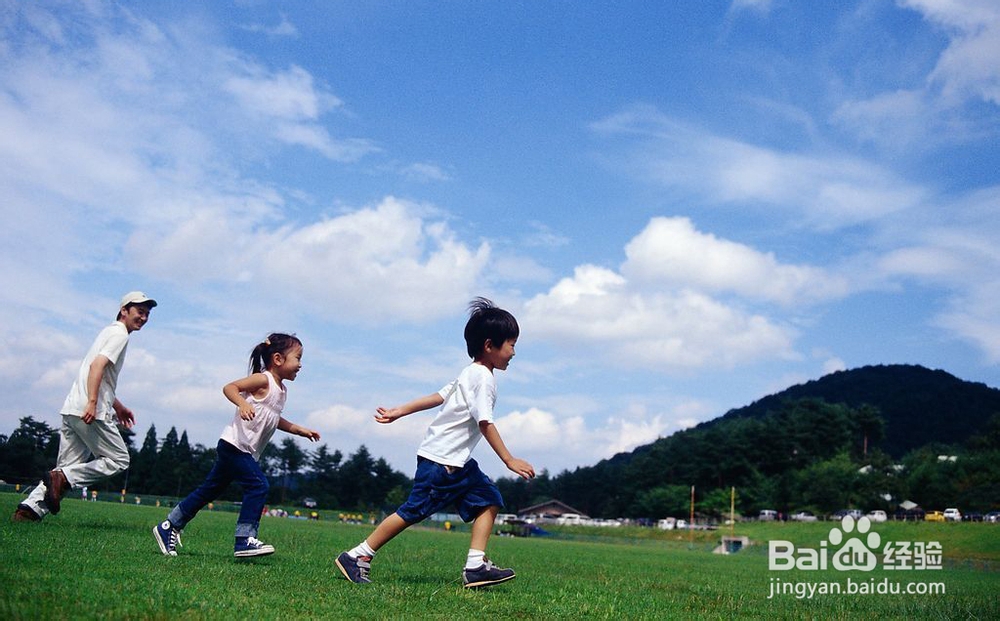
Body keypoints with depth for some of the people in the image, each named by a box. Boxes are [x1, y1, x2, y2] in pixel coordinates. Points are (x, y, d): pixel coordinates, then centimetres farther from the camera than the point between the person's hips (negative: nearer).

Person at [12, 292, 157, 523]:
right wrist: (92, 403, -29)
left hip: (71, 409, 9)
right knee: (118, 459, -1)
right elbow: (97, 365, -20)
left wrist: (118, 407, 37)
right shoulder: (119, 334, -4)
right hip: (91, 411, -9)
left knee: (68, 466, 11)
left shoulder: (109, 332, 26)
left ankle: (31, 506, -2)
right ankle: (63, 478, -12)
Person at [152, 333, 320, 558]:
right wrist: (243, 403, -36)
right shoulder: (263, 379, -11)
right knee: (258, 486, -18)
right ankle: (245, 540, -16)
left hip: (245, 452, 10)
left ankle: (169, 527, 22)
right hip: (235, 445, -10)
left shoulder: (281, 389, 16)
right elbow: (229, 387, -19)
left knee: (209, 491, 14)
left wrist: (299, 430, 26)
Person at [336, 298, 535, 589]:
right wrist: (509, 460, -21)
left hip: (458, 462, 10)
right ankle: (356, 557, 4)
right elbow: (485, 423, -22)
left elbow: (439, 396, 17)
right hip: (440, 460, -10)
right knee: (413, 512, -5)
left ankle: (476, 566, -2)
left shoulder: (471, 374, 15)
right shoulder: (483, 377, -16)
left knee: (489, 499, 4)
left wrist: (399, 411, 15)